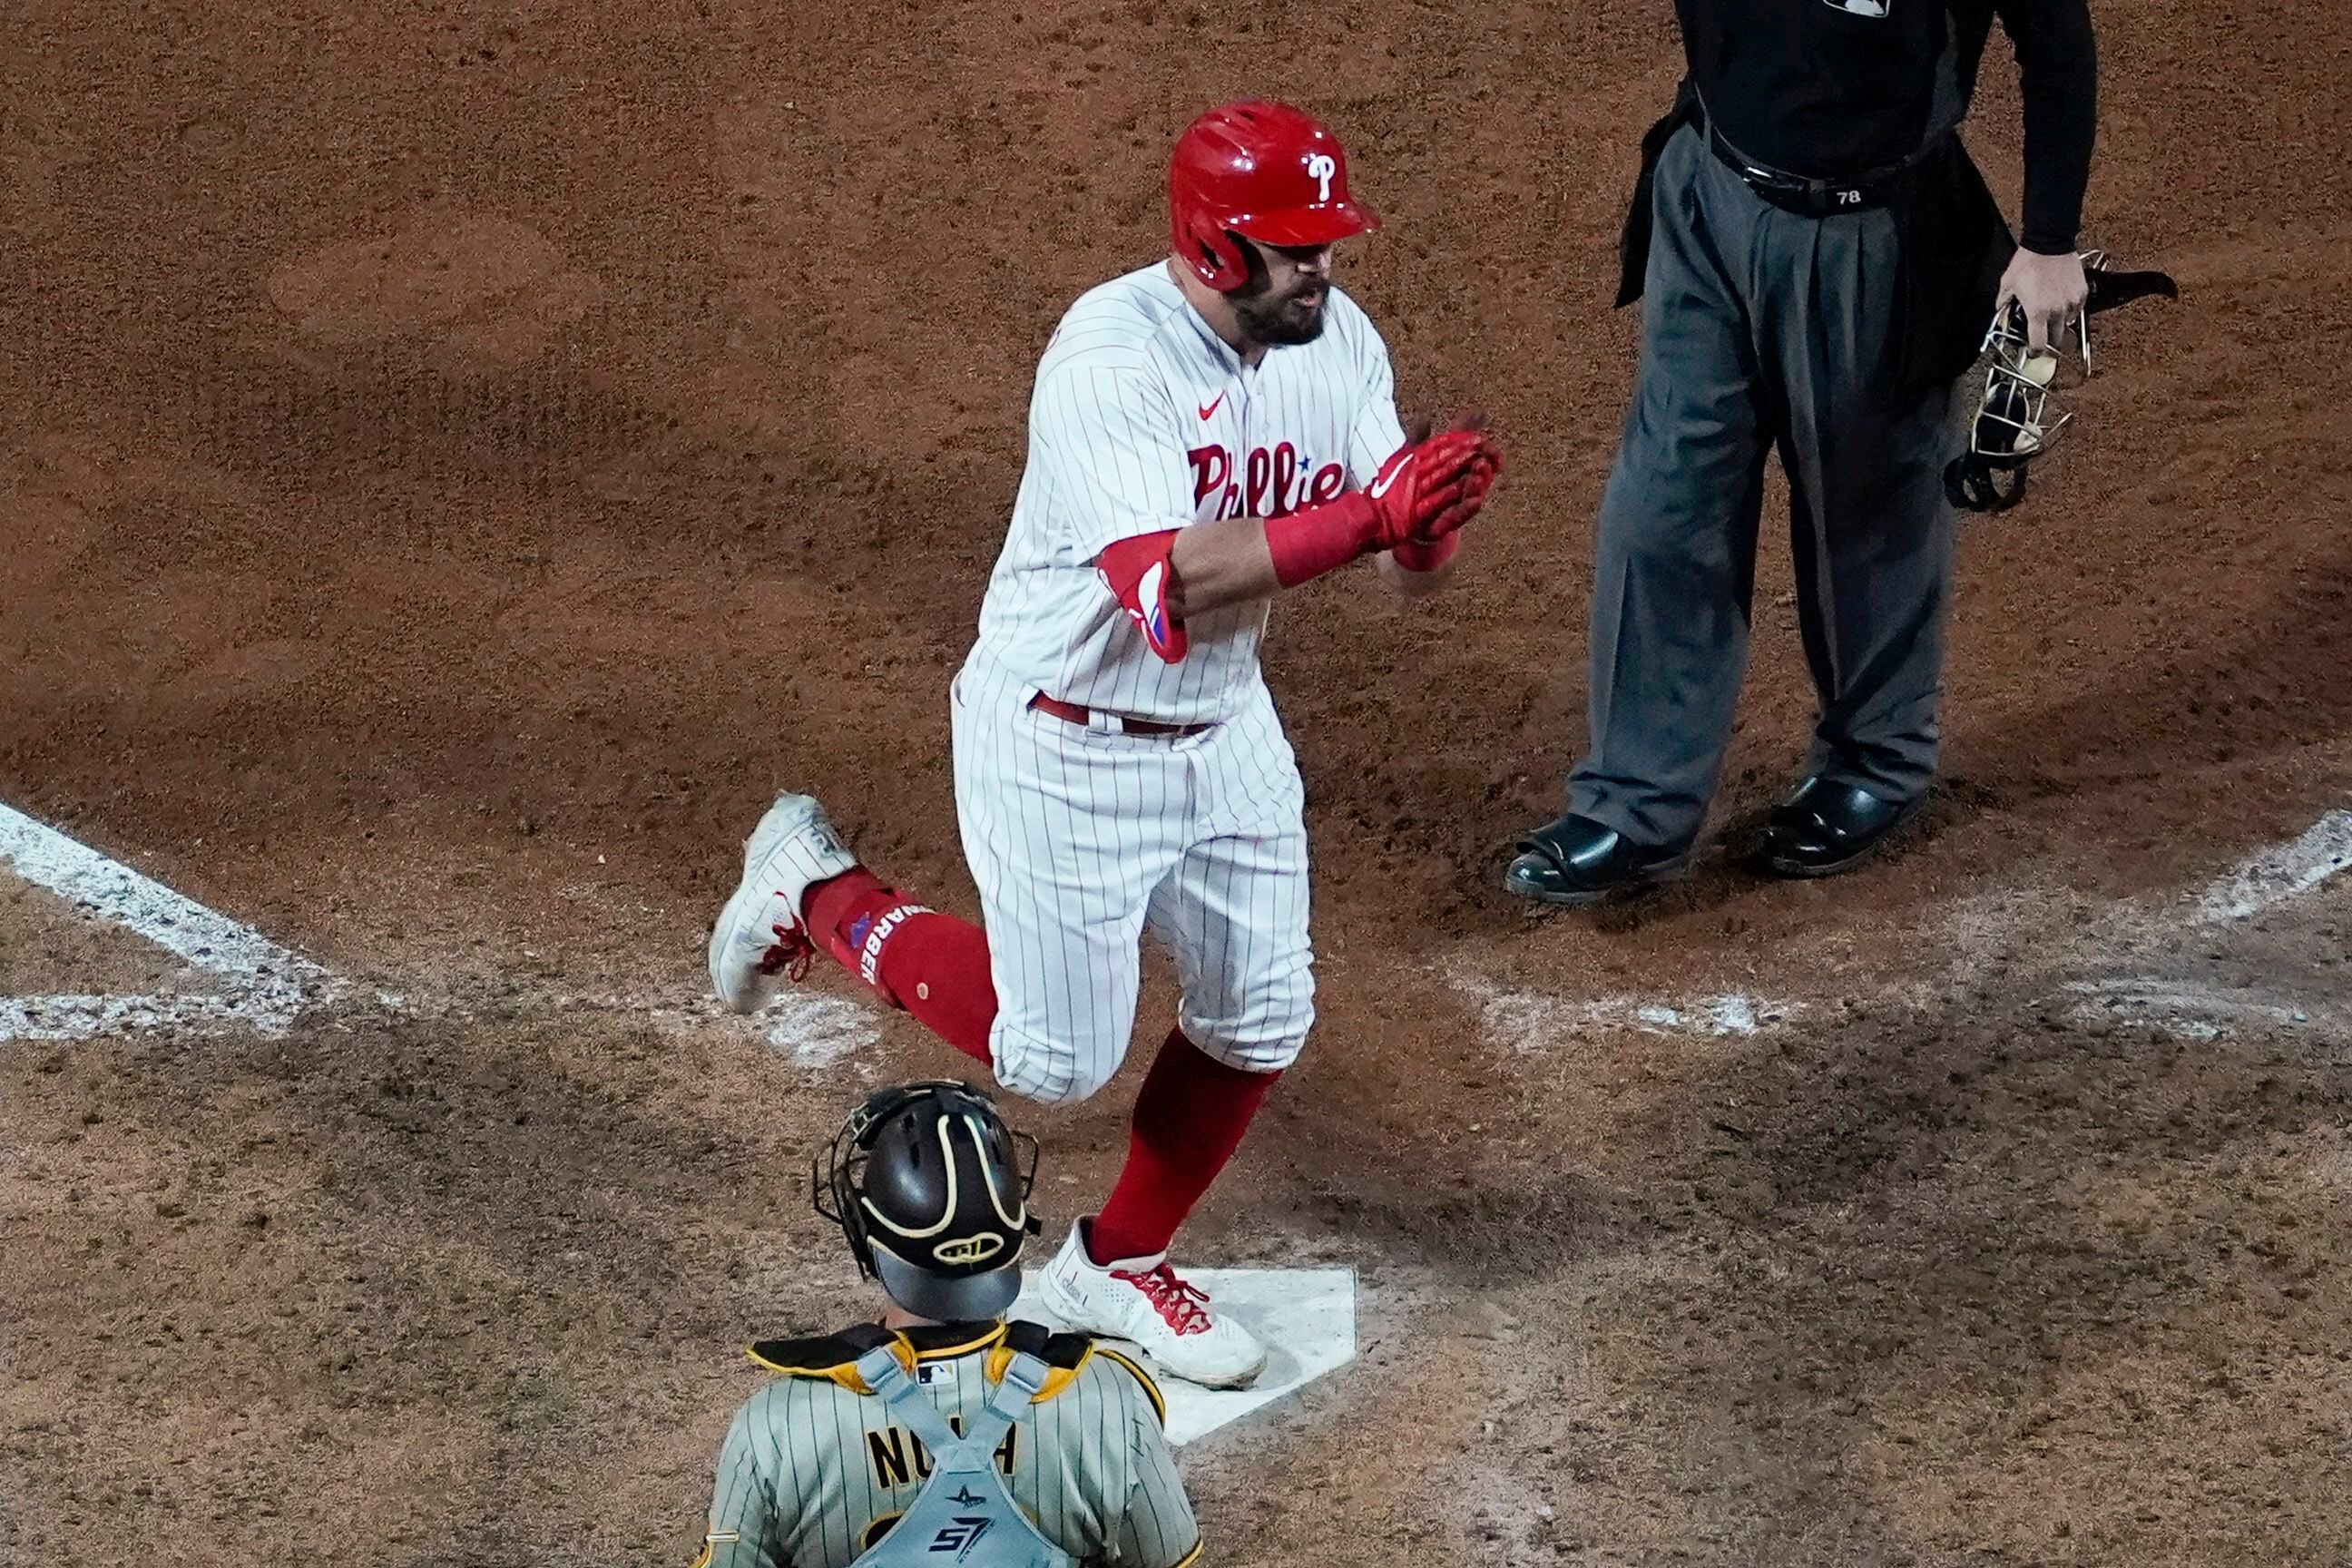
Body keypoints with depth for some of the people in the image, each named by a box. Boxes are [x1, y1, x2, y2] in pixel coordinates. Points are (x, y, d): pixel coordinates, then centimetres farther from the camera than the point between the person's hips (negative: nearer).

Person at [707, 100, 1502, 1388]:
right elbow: (1172, 583, -39)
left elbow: (1409, 566, -9)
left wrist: (1429, 516, -32)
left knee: (1259, 1021, 12)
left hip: (1222, 731, 7)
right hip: (1062, 749, -7)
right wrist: (1369, 515, -44)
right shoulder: (1111, 357, -29)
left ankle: (1115, 1268, 34)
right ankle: (816, 891, 24)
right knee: (1054, 1061, 2)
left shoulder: (1337, 340, -7)